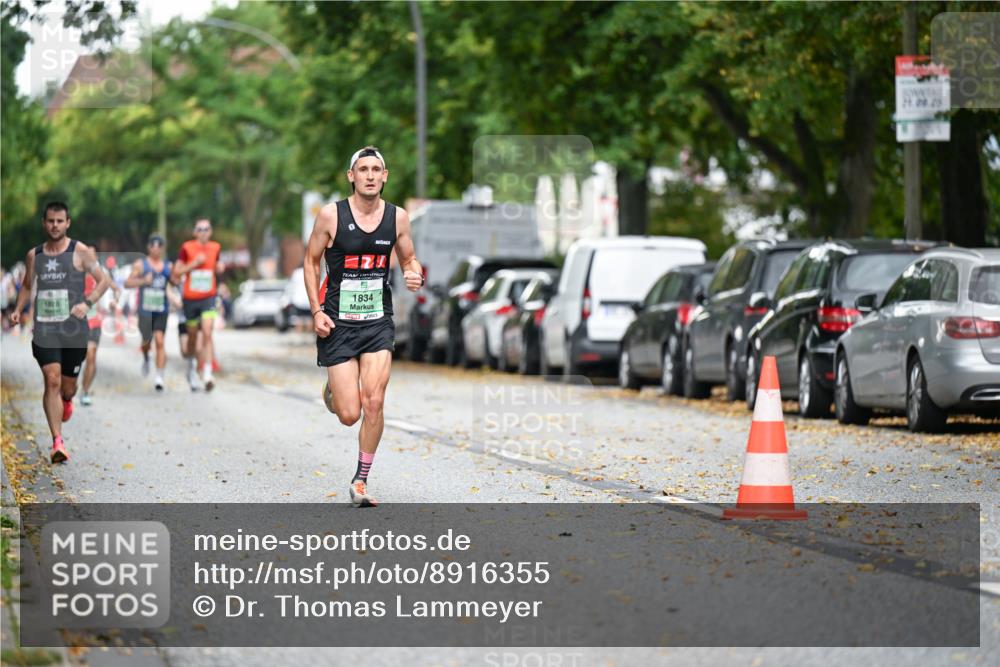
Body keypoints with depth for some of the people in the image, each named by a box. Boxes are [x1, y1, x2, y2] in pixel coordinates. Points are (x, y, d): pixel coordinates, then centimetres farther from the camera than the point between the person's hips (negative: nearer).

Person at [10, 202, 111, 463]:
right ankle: (57, 442, -16)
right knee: (52, 380, -14)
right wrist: (18, 309, 7)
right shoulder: (34, 255, 9)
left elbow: (104, 280, 1)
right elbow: (27, 285, 23)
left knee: (67, 385, 10)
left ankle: (66, 401, 50)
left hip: (73, 327, -1)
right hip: (44, 328, 1)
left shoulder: (81, 252, -2)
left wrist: (87, 303, -15)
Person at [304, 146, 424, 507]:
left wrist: (415, 276, -9)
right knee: (349, 415, -4)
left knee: (373, 403, -13)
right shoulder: (331, 215, -8)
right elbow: (311, 261, 2)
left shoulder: (397, 217, 0)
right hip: (338, 325, -2)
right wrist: (316, 311, -6)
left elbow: (408, 259, 14)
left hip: (378, 324, 2)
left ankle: (361, 481, 3)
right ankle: (333, 390, 34)